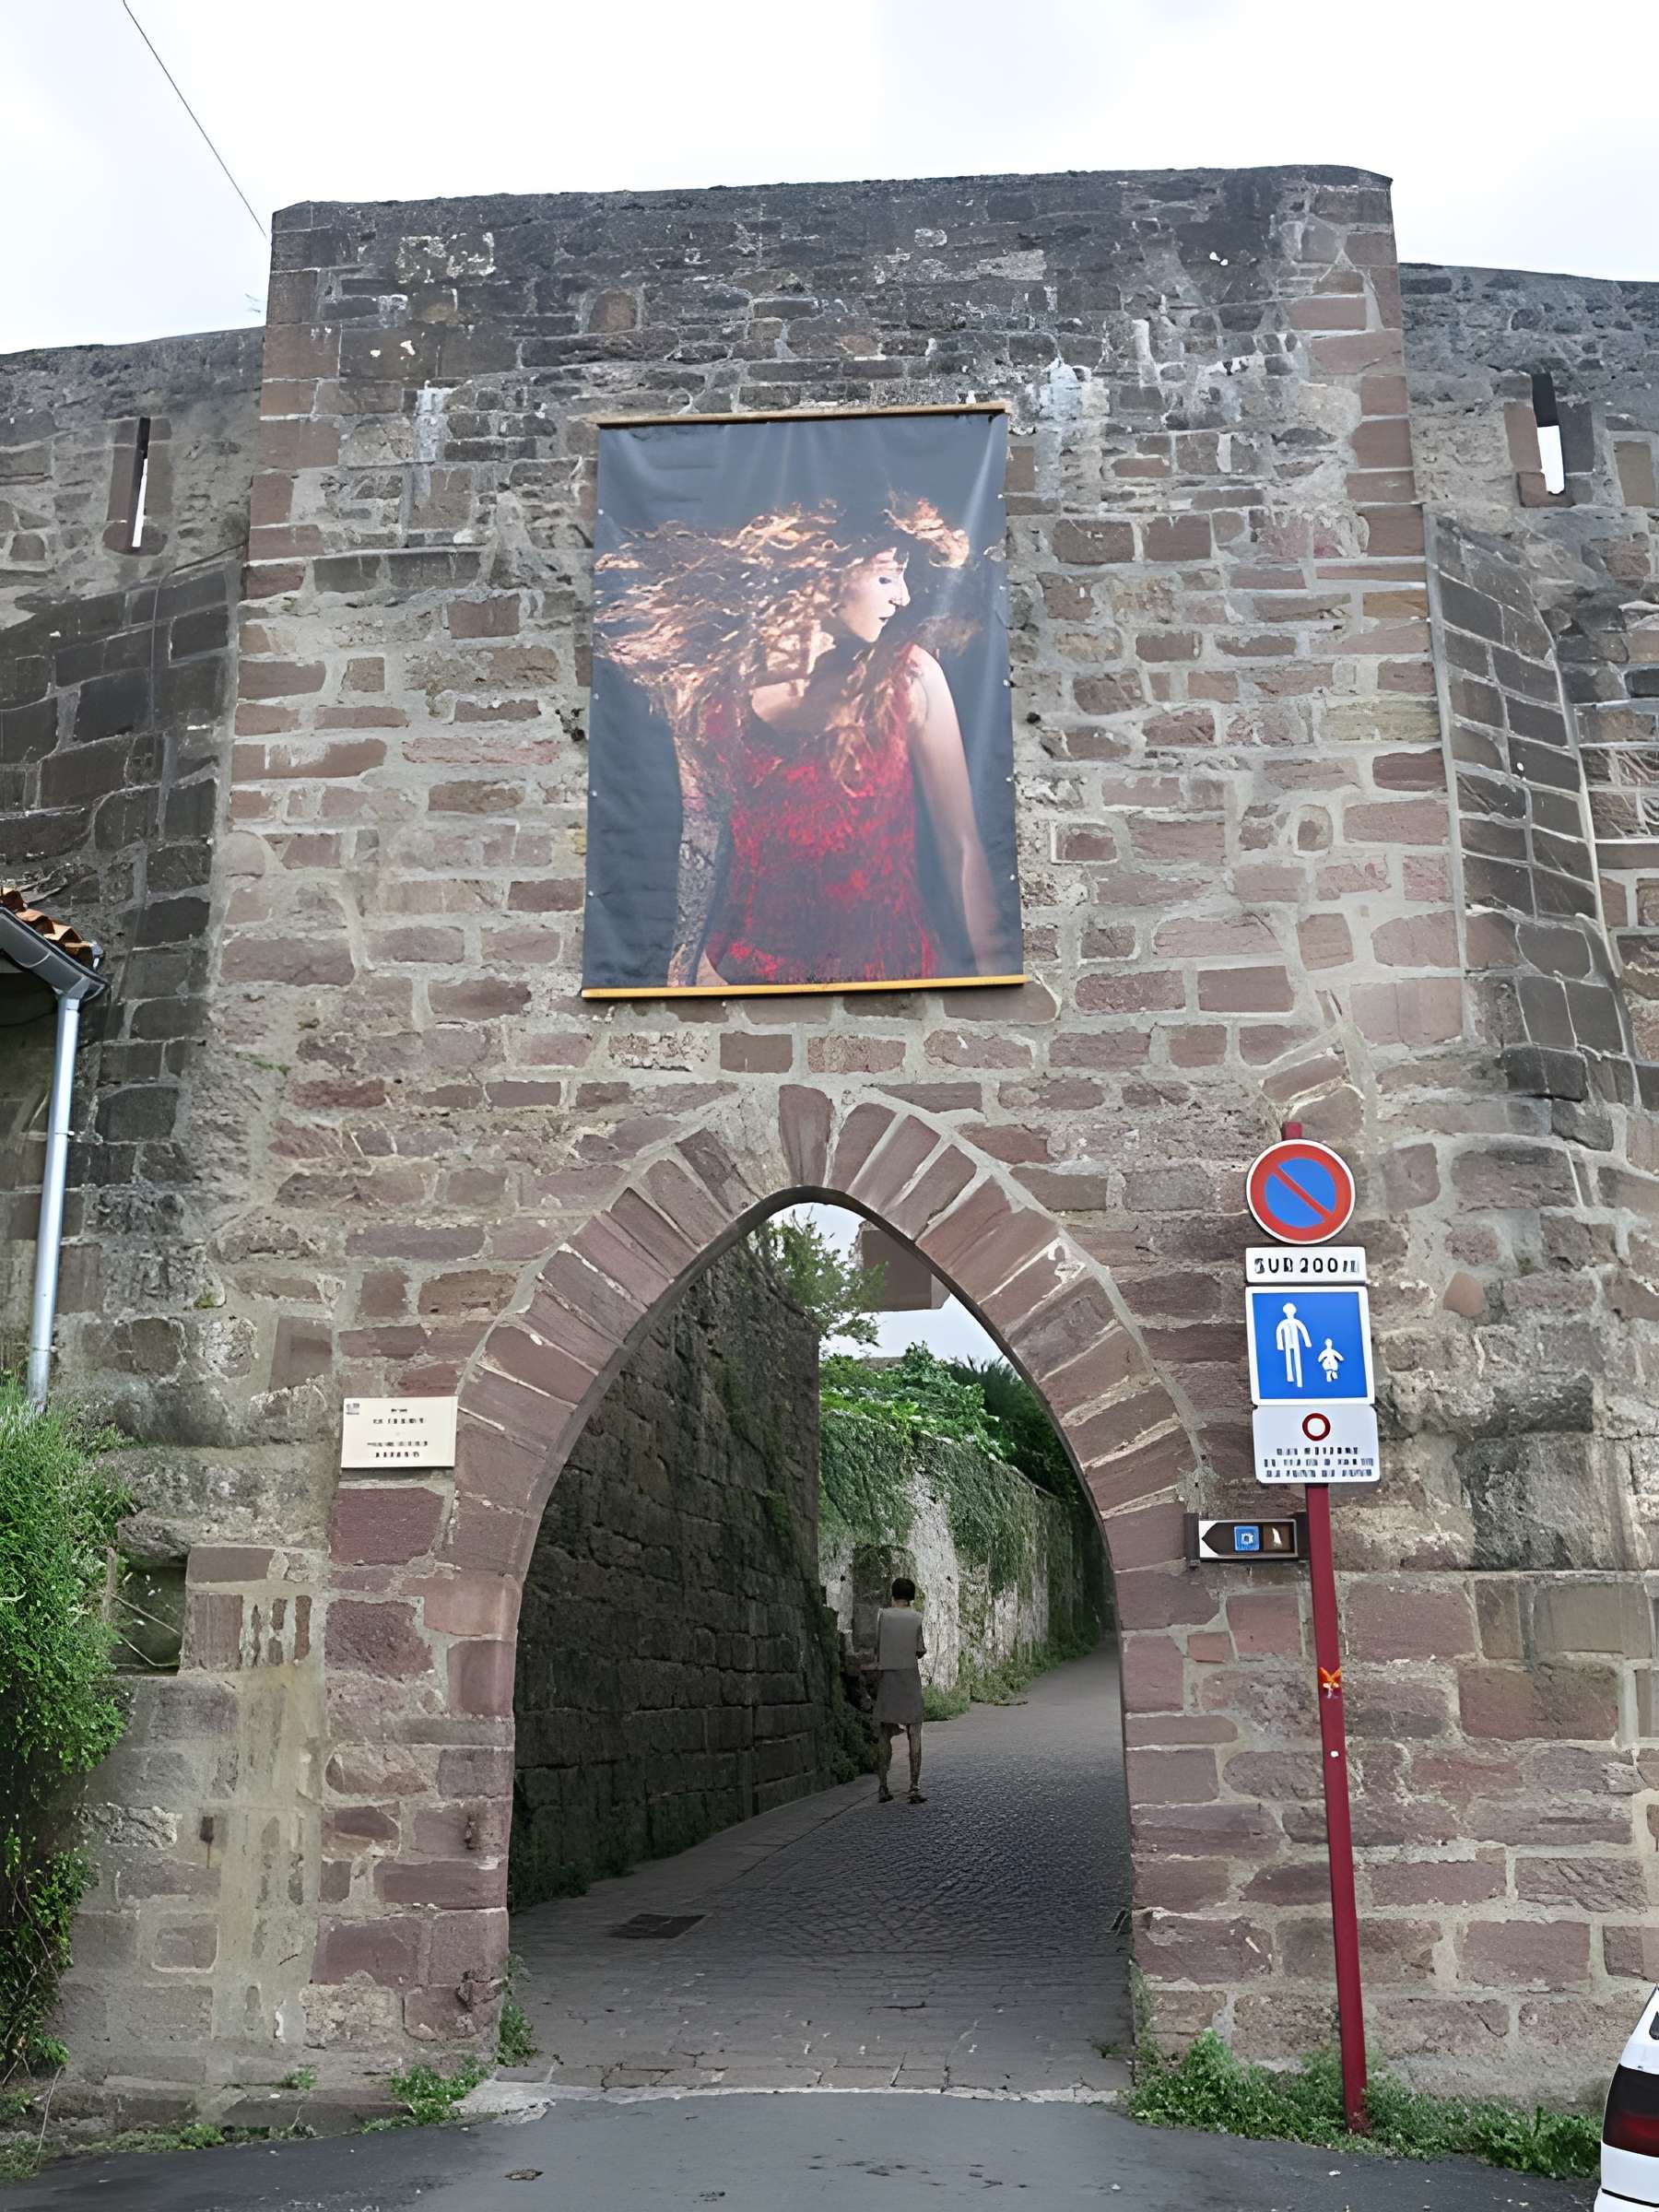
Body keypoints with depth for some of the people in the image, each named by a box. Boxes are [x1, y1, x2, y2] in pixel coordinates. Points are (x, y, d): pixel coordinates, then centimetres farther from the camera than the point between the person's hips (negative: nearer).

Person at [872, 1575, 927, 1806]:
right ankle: (915, 1788, -4)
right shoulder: (917, 1618, -2)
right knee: (914, 1734, 2)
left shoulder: (882, 1614, 0)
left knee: (884, 1735, 6)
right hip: (910, 1677, -1)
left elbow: (876, 1647, 1)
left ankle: (883, 1789, 5)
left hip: (886, 1677, 1)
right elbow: (921, 1652, -3)